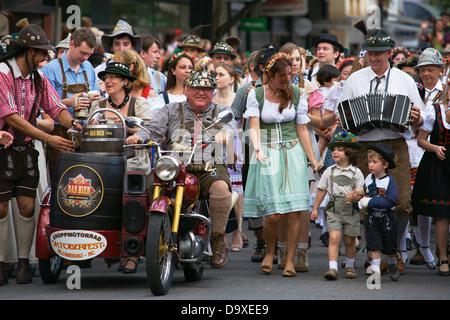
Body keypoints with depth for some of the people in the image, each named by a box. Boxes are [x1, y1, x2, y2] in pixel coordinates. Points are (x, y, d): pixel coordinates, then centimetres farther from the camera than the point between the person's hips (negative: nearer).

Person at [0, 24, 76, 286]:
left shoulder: (38, 78, 8)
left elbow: (57, 108, 3)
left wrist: (73, 126, -21)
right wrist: (49, 139, -25)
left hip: (26, 149, 5)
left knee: (27, 206, -1)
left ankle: (24, 263, 8)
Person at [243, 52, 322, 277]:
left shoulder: (296, 94, 6)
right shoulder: (256, 95, 0)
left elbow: (302, 129, 8)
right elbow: (254, 126, -8)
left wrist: (312, 159, 2)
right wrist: (257, 148, -28)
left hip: (292, 153, 2)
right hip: (267, 155, -2)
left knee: (294, 213, -7)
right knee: (273, 214, -9)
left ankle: (290, 261, 4)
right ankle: (269, 252, 19)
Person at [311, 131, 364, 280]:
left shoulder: (356, 173, 0)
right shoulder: (330, 171, 6)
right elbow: (322, 190, 11)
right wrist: (315, 208, 12)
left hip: (351, 210, 0)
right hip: (334, 210, 0)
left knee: (349, 241, 10)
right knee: (334, 238, -14)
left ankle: (350, 266, 28)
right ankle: (332, 268, -17)